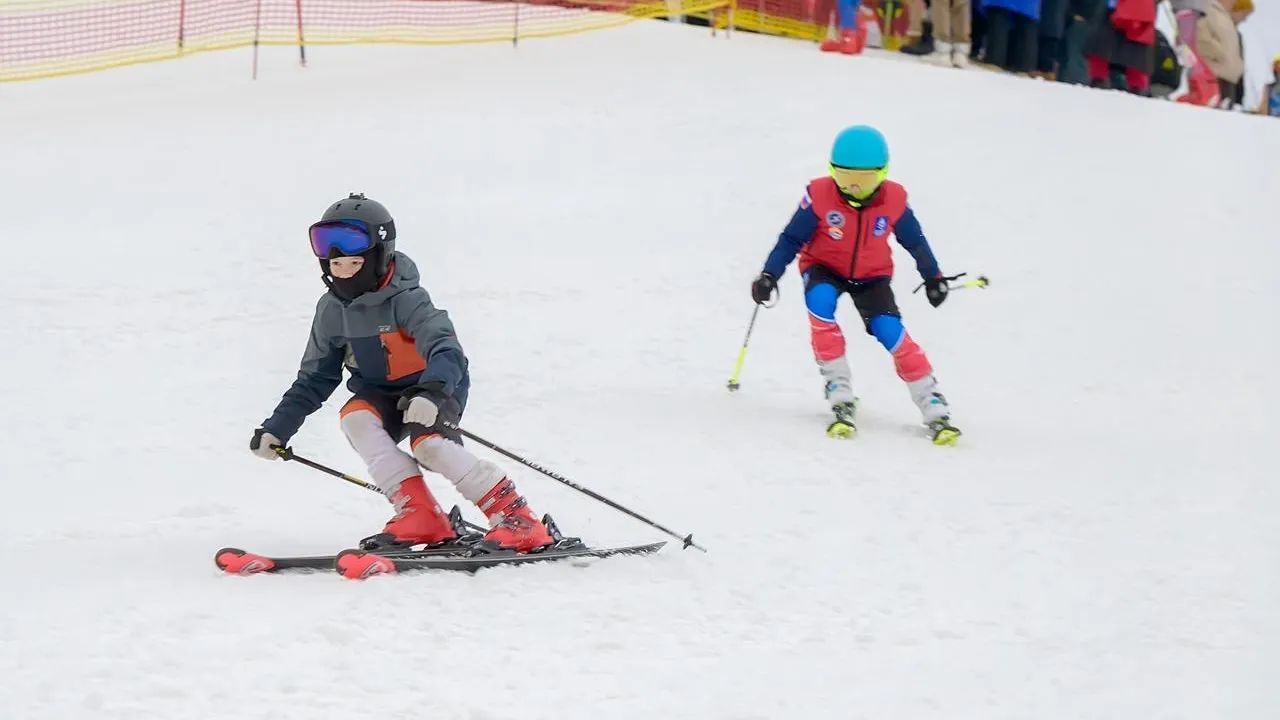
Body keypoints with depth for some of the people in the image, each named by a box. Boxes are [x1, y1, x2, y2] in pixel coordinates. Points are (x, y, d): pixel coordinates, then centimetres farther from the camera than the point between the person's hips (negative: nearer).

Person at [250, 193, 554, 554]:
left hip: (439, 387, -6)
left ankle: (517, 519, -27)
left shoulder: (405, 300, -24)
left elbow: (445, 350, -38)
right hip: (382, 393, 6)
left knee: (429, 444, -33)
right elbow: (315, 379, 6)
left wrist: (432, 393, -59)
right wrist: (277, 429, 1)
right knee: (355, 418, -26)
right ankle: (419, 513, -25)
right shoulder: (332, 310, -5)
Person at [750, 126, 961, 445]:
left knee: (890, 331, -20)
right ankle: (840, 396, -29)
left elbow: (914, 240, 1)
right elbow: (791, 239, -12)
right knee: (819, 301, -34)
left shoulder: (893, 200, -17)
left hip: (872, 276, 1)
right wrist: (770, 275, -22)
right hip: (824, 268, -1)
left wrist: (933, 276, 9)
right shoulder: (820, 196, -23)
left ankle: (934, 409, -15)